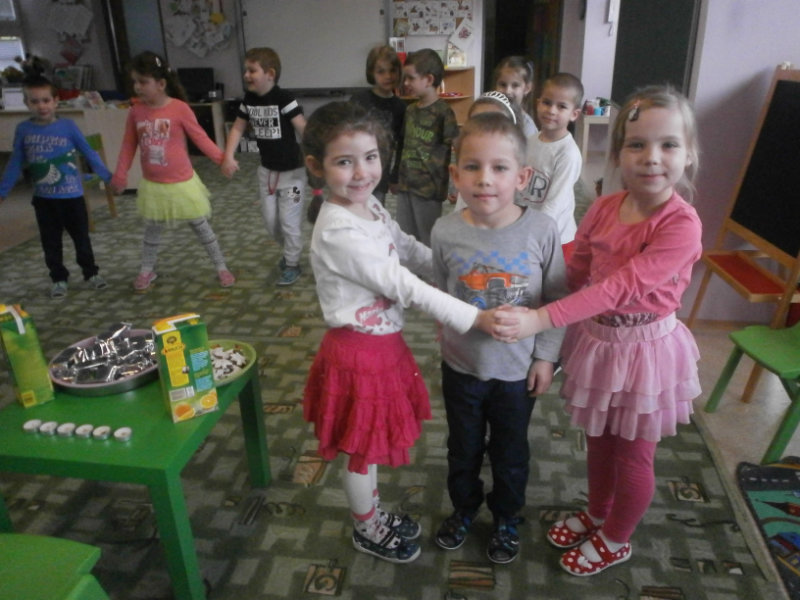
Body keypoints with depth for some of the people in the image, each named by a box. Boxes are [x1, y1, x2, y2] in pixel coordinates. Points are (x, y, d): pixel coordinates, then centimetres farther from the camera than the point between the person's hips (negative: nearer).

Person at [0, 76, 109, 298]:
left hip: (72, 196, -2)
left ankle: (91, 273, 26)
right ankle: (59, 279, 22)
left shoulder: (68, 126, -8)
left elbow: (88, 152, -1)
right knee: (50, 243, 10)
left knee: (81, 238, 11)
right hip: (43, 199, 2)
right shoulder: (23, 129, -2)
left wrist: (107, 177, -3)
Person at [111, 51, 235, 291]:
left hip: (181, 183, -3)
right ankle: (146, 271, 33)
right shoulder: (136, 112, -4)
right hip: (152, 185, 3)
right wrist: (120, 175, 6)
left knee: (200, 225, 9)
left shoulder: (180, 109, -15)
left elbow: (199, 137, -8)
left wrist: (222, 159, -14)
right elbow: (128, 146, 5)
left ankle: (222, 267, 21)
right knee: (152, 229, 17)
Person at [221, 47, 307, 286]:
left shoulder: (284, 98, -19)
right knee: (270, 218, 13)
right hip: (267, 170, 7)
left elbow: (304, 130, -21)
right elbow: (237, 129, 7)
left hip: (291, 170, -6)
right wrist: (228, 157, -5)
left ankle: (292, 263, 18)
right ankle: (290, 249, 39)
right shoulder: (249, 99, 1)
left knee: (289, 219, 0)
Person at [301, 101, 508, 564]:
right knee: (363, 448, 14)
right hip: (359, 351, -8)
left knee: (372, 440, 25)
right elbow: (403, 285, -28)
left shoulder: (370, 206, 0)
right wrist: (473, 317, -26)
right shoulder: (338, 232, -27)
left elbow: (410, 250, 13)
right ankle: (367, 531, 38)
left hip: (384, 343, 8)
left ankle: (375, 512, 47)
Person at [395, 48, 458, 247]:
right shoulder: (410, 111, 9)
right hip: (405, 185, 6)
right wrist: (397, 178, 17)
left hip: (428, 187, -6)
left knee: (428, 243, 6)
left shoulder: (443, 112, -11)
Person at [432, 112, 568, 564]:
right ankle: (464, 508, 51)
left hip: (518, 369, -1)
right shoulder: (446, 232, -16)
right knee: (464, 448, 23)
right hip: (461, 365, 1)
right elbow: (438, 294, -1)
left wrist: (546, 356, -6)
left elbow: (558, 299, -8)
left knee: (510, 452, 20)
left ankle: (507, 518, 48)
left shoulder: (541, 229, -18)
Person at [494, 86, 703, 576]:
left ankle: (616, 540, 40)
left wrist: (541, 319, -39)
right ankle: (597, 513, 50)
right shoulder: (604, 208, -7)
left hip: (645, 348, -5)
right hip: (596, 339, 5)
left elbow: (621, 287, -32)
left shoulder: (682, 225, -25)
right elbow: (576, 272, 1)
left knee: (632, 454, 15)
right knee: (599, 439, 23)